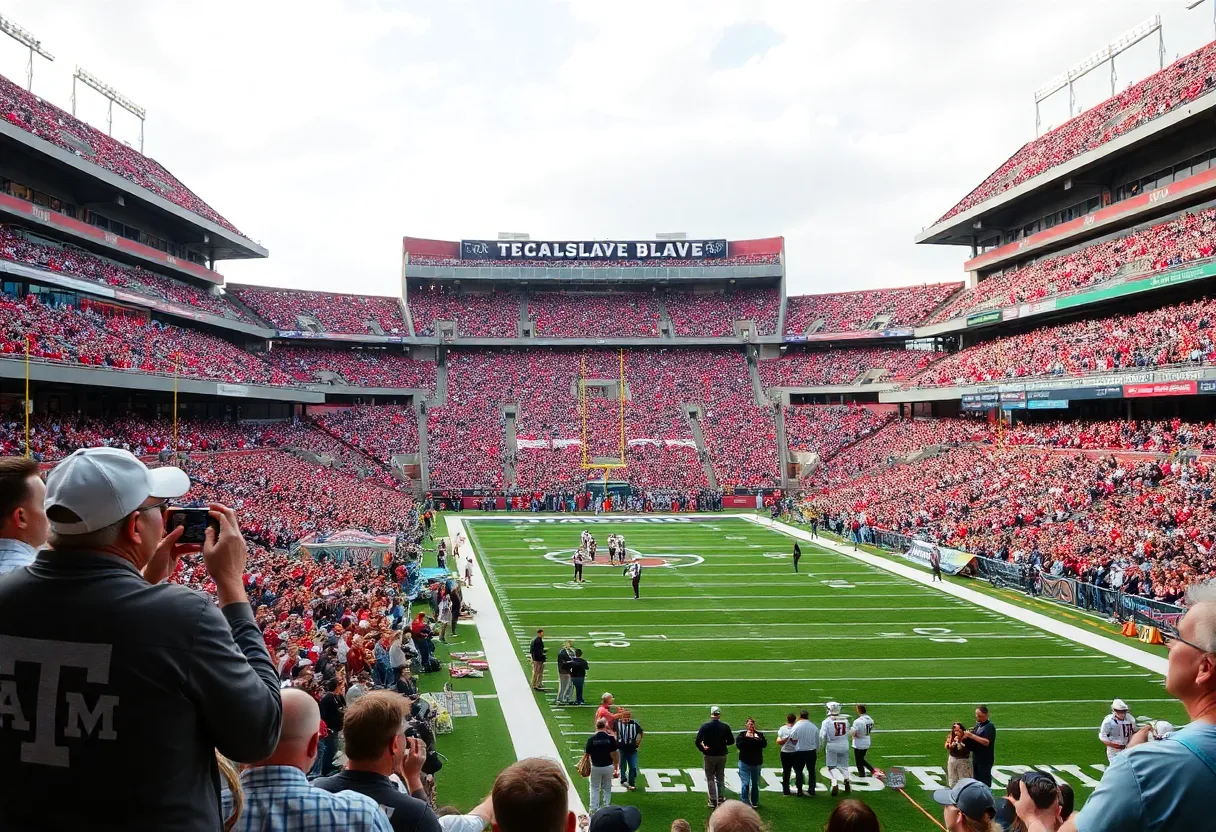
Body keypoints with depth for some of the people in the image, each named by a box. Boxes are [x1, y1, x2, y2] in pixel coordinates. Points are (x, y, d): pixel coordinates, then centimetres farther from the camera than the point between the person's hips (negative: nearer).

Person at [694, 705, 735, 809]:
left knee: (710, 779, 10)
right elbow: (731, 741, -1)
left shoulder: (705, 726, -11)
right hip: (722, 756, 2)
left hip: (709, 756, -2)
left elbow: (697, 741, -12)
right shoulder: (725, 726, -8)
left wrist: (703, 749, 3)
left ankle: (713, 801, 9)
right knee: (720, 779, 17)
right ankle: (721, 800, 22)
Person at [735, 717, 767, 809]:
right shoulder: (742, 734, 0)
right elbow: (738, 745, -15)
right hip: (744, 762, -2)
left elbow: (764, 744, -14)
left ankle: (755, 803, 27)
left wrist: (755, 738, -21)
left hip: (756, 763, 2)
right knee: (745, 783, -7)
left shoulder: (760, 734, 3)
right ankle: (745, 803, 1)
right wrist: (746, 737, -21)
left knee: (755, 784, 13)